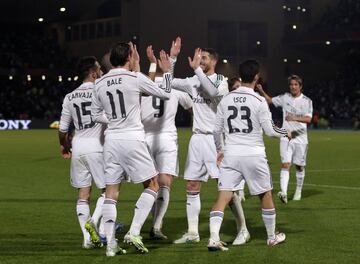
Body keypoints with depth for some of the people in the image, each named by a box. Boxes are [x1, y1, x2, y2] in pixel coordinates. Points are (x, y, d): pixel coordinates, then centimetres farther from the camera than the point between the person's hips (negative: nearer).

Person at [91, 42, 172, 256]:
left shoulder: (100, 84, 7)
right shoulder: (135, 78, -7)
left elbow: (96, 115, 16)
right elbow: (166, 94, 5)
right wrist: (167, 71, 19)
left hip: (111, 140, 5)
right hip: (132, 139, -5)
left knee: (111, 192, 7)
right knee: (152, 186, 6)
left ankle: (111, 244, 5)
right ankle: (134, 232, -6)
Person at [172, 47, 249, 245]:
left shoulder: (221, 81, -6)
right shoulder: (194, 82, 11)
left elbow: (212, 91, -28)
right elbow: (170, 82, 13)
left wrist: (197, 69, -27)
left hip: (215, 138, -6)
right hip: (197, 138, 6)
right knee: (192, 187, 6)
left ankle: (242, 229, 2)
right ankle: (192, 233, 13)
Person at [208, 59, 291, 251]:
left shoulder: (225, 100, 5)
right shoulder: (259, 101, -7)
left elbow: (217, 129, 10)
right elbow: (270, 130, -4)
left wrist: (219, 150, 27)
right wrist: (286, 133, 17)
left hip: (230, 154, 3)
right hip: (254, 154, -3)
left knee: (223, 196, -2)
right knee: (265, 195, 15)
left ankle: (213, 238, -17)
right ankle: (272, 237, 27)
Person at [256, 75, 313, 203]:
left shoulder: (307, 101, -1)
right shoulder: (284, 98, 6)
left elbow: (308, 119, -10)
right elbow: (270, 100, 21)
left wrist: (295, 118, -25)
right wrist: (261, 91, 5)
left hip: (300, 137, 0)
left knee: (299, 166, 10)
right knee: (285, 164, -14)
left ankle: (298, 191, 29)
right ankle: (283, 192, -26)